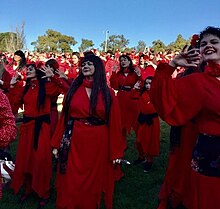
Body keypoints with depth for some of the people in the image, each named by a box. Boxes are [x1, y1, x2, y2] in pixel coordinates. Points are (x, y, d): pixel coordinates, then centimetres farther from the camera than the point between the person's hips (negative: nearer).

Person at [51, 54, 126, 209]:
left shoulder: (108, 93, 0)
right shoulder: (74, 89, 5)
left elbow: (114, 123, -3)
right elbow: (64, 117, 3)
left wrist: (116, 152, -5)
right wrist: (57, 144, 1)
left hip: (98, 144, -1)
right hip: (74, 142, 1)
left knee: (93, 185, 13)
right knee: (70, 184, 10)